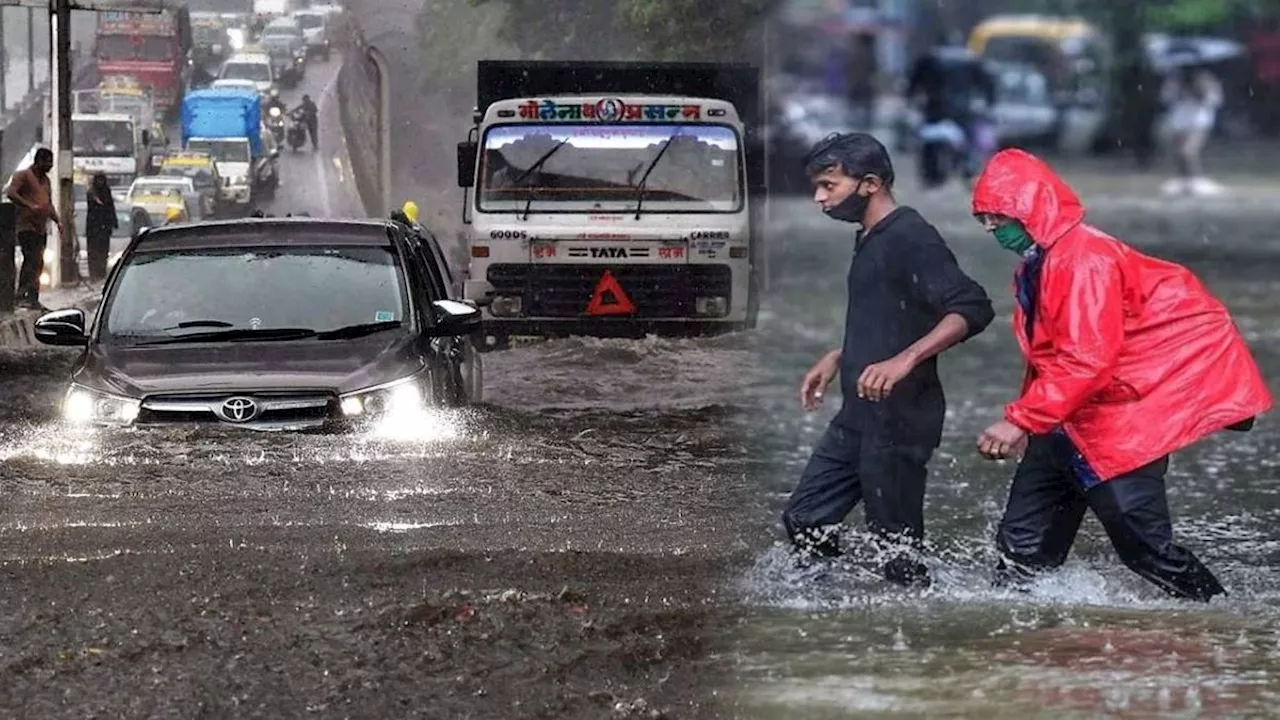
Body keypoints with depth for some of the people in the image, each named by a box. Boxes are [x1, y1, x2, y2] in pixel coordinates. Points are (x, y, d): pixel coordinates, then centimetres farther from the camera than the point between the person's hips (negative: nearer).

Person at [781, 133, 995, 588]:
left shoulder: (910, 239, -16)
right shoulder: (870, 242, 15)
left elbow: (971, 309, -27)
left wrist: (905, 361, -36)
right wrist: (839, 358, 24)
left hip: (900, 418, -10)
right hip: (860, 416, 10)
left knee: (895, 545, -6)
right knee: (805, 520, 9)